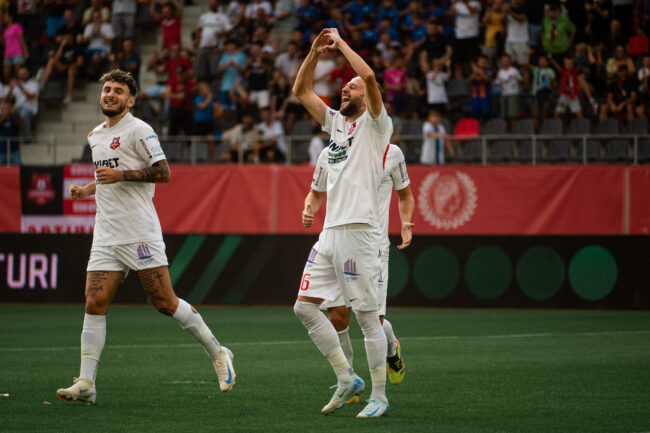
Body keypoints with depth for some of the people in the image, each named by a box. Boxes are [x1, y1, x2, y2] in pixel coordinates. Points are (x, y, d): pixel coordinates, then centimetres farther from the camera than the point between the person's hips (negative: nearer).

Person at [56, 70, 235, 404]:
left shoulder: (138, 130, -5)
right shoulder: (95, 136, 19)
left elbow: (162, 172, -12)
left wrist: (120, 175, -18)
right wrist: (88, 189, 17)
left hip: (140, 232, -6)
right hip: (106, 235, 7)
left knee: (164, 302, -6)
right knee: (95, 303, -5)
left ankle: (217, 354, 10)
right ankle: (86, 383, -7)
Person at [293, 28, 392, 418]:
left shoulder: (375, 124, -1)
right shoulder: (336, 123, 19)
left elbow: (370, 76, -17)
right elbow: (301, 91, 21)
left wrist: (341, 42, -6)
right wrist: (316, 53, 10)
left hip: (359, 231, -8)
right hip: (330, 231, 8)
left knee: (367, 315, -6)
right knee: (305, 307, 4)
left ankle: (379, 396, 0)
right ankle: (347, 379, 11)